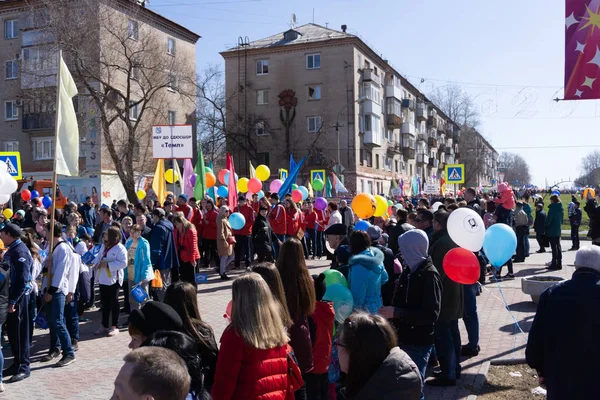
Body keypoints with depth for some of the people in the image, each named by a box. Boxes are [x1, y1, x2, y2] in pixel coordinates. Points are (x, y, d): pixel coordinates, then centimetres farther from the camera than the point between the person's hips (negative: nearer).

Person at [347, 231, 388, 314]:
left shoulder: (359, 265, -26)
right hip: (377, 307, 9)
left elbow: (357, 296, -23)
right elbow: (384, 279, 14)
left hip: (365, 310, -9)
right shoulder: (376, 259, 0)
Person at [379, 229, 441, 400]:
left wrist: (396, 313, -23)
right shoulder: (409, 269, 8)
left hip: (419, 343, -8)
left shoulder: (429, 275, -17)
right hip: (404, 338, 8)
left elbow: (431, 314, -24)